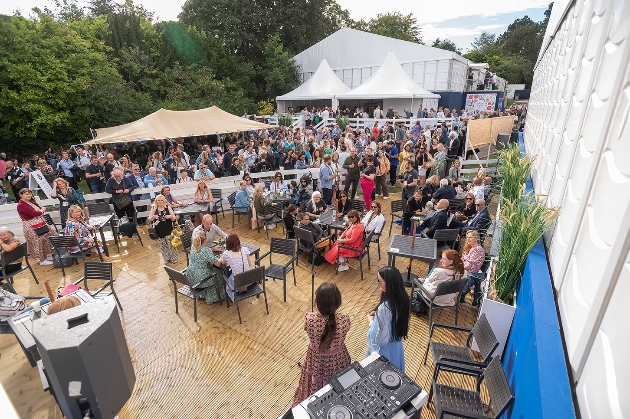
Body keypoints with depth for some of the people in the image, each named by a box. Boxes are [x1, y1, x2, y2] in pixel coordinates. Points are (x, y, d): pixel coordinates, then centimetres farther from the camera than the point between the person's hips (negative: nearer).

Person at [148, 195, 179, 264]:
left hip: (168, 230, -1)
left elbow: (174, 219, 0)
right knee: (163, 245, 11)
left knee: (171, 244, 1)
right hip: (159, 231, 2)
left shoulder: (168, 207, -3)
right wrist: (153, 217, -18)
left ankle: (173, 258, 19)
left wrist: (170, 216, -21)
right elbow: (149, 220, 2)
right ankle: (166, 258, 28)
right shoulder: (153, 208, 0)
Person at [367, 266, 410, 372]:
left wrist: (371, 322, -13)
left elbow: (380, 338, -27)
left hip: (384, 348, -7)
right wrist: (377, 315, 0)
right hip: (396, 344, 7)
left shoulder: (384, 307, -38)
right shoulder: (402, 298, -13)